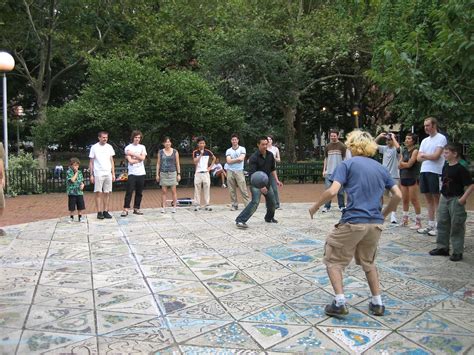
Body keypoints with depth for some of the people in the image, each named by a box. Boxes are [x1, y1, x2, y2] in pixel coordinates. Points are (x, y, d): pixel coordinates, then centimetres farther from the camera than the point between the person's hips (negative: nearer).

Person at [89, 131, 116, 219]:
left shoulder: (109, 147, 9)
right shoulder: (94, 147, 0)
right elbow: (91, 162, 2)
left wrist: (113, 173, 7)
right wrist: (91, 175, -3)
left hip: (108, 174, 3)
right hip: (98, 174, -3)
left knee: (107, 193, 4)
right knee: (98, 193, -2)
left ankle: (106, 211, 11)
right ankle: (99, 212, 2)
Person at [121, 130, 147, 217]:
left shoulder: (142, 147, 11)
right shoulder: (128, 148, 0)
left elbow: (143, 158, -6)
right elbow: (130, 161, -10)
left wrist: (133, 154, -10)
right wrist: (139, 158, -3)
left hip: (141, 173, 4)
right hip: (132, 173, -4)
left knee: (139, 192, 7)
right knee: (129, 192, -7)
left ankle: (136, 208, 15)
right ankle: (125, 210, -4)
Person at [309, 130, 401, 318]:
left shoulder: (348, 164, -3)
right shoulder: (380, 168, 13)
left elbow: (332, 191, -14)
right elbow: (398, 195, 11)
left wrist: (315, 207, -1)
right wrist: (384, 214, 24)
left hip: (353, 222, -6)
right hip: (375, 223, 6)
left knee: (333, 260, 10)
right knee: (368, 262, 26)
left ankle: (340, 303, 5)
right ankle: (377, 303, 29)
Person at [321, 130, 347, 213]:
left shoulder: (342, 146, 0)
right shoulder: (327, 146, 9)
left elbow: (345, 159, 0)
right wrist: (324, 170, 7)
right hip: (329, 172, 2)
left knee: (340, 190, 4)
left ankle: (342, 206, 13)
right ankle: (327, 206, 7)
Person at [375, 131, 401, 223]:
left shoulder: (396, 150, -8)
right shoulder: (384, 148, 8)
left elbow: (398, 147, -32)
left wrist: (393, 137, -19)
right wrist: (379, 136, -2)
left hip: (394, 176, -5)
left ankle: (393, 216, 3)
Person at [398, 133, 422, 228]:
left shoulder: (415, 151, -6)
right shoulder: (404, 151, 14)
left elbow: (409, 164, -15)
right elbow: (399, 165, 6)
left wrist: (402, 163, 1)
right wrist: (406, 164, -11)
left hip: (412, 178, -7)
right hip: (403, 177, 7)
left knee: (414, 200, -5)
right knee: (405, 200, 11)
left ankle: (418, 222, 2)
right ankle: (405, 220, 20)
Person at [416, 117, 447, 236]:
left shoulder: (441, 138, -4)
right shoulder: (424, 140, 17)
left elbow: (436, 156, -14)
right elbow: (419, 158, 11)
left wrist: (423, 155, 1)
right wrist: (429, 156, -7)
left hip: (435, 172, -7)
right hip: (424, 171, 7)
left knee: (437, 198, -2)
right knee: (428, 198, 9)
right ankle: (430, 225, 15)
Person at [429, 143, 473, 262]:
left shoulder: (461, 169, -15)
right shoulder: (445, 167, 8)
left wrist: (463, 198, -20)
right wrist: (442, 195, 13)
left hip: (456, 200, -8)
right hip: (444, 199, 8)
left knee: (456, 226, 0)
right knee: (442, 224, 12)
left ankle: (457, 252, 10)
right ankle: (442, 247, 24)